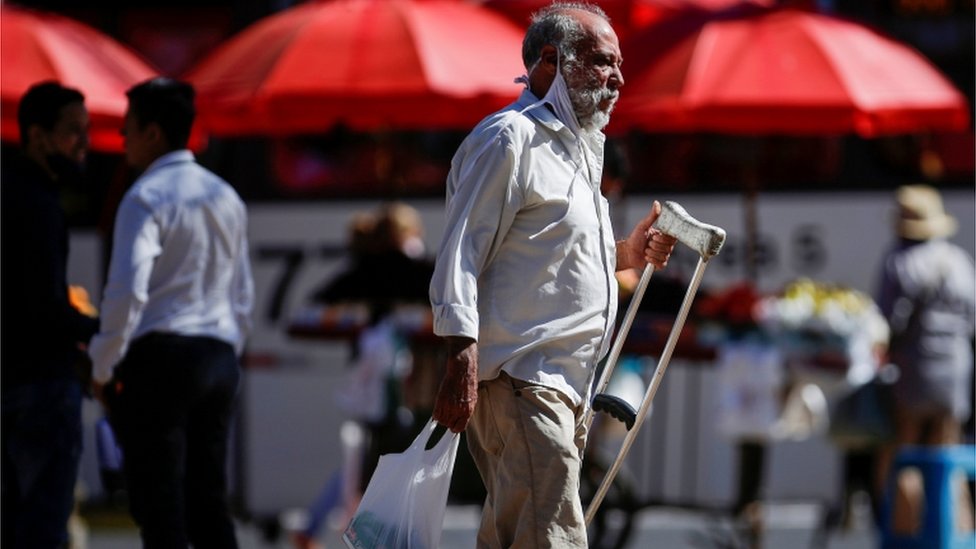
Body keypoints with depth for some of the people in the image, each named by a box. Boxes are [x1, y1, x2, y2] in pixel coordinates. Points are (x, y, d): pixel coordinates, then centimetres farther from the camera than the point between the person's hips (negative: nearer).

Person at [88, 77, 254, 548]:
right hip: (219, 359, 7)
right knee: (209, 502, 9)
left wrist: (103, 367, -9)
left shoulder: (147, 197, -9)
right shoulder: (226, 198, 15)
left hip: (158, 356, -7)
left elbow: (128, 290, -18)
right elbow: (243, 297, 20)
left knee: (159, 508, -6)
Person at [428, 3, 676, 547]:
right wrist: (462, 361, -23)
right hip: (519, 378, -10)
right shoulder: (508, 138, -7)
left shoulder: (576, 147, 23)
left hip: (563, 384, 10)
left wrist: (625, 254, 14)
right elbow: (460, 256, -14)